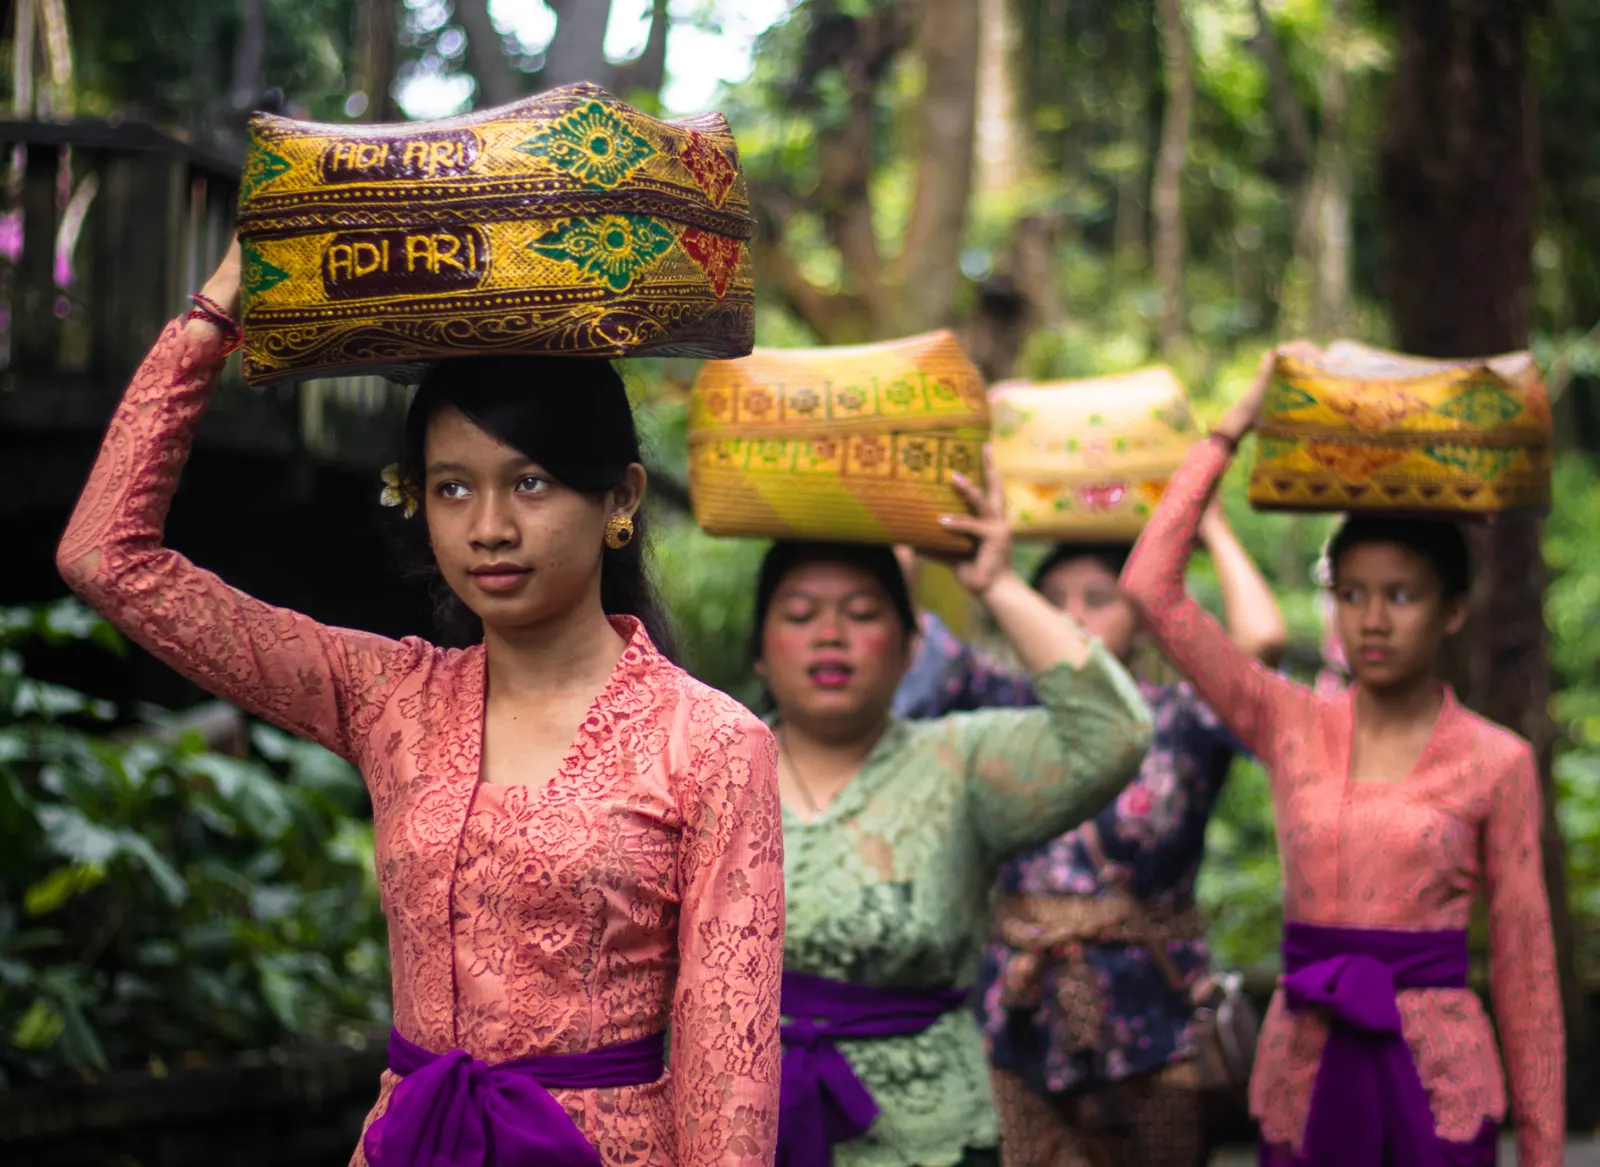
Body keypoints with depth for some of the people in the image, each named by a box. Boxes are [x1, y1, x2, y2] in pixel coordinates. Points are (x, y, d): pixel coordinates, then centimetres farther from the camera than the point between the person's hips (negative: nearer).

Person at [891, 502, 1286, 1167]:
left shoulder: (1179, 720, 0)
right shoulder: (1011, 709, 8)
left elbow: (1262, 638, -17)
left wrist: (1214, 532, -3)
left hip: (1153, 1018, -2)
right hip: (1023, 1013, 2)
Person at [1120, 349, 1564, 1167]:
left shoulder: (1497, 763, -1)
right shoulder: (1289, 726, 3)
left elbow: (1524, 962, 1)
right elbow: (1150, 587, -4)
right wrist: (1232, 430, -1)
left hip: (1437, 1070, -2)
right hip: (1303, 1067, 2)